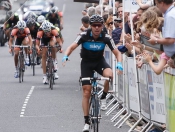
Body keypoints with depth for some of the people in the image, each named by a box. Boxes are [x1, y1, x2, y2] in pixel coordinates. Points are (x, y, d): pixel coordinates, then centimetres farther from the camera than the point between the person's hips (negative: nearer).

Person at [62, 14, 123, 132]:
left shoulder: (106, 37, -18)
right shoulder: (84, 36, -21)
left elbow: (117, 52, -13)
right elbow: (72, 47, -21)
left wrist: (119, 63, -33)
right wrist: (65, 56, -41)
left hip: (99, 61, 0)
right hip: (86, 62, 0)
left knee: (109, 74, -34)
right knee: (86, 92, -5)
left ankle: (103, 98, -7)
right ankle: (86, 121, 5)